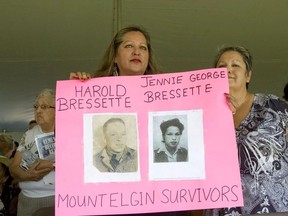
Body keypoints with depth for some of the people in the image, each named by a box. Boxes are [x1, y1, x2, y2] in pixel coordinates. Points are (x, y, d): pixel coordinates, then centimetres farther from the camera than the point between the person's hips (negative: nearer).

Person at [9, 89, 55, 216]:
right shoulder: (29, 135, 11)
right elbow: (13, 167, 6)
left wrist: (52, 165, -22)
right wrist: (25, 175, -15)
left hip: (59, 198, -4)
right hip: (27, 198, 4)